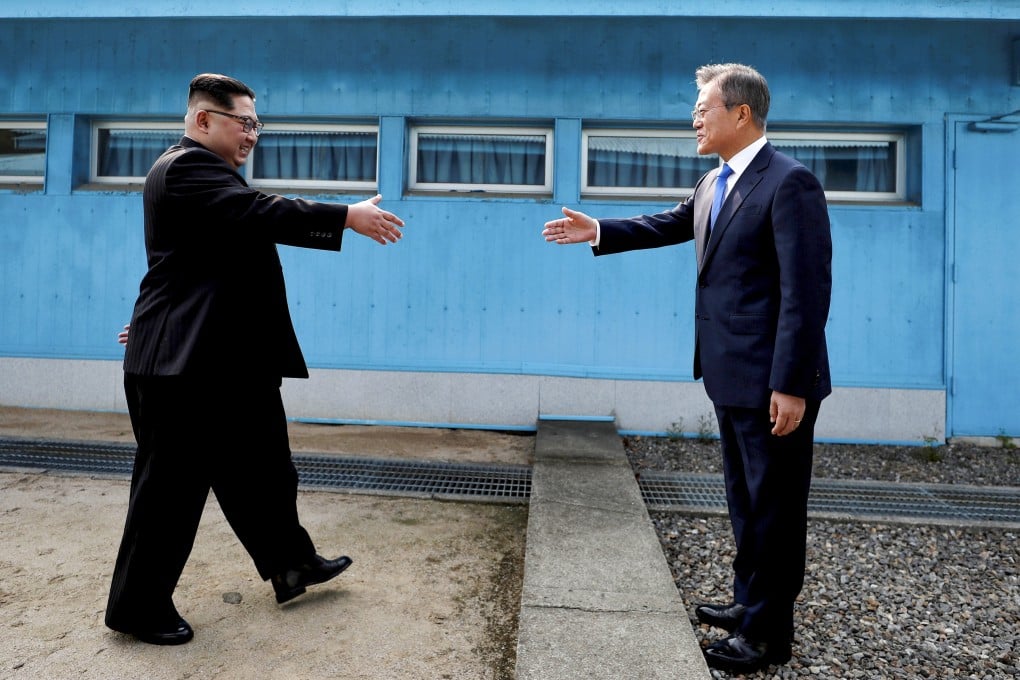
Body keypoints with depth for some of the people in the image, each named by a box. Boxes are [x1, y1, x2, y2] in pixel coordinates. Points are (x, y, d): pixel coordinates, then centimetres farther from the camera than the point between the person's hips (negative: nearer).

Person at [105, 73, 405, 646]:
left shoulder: (207, 171, 20)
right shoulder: (187, 166, -15)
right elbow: (261, 213, -28)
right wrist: (349, 217, -27)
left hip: (229, 361, 10)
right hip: (184, 363, -10)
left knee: (261, 470, 17)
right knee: (172, 486, 2)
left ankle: (291, 564, 32)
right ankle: (139, 606, 19)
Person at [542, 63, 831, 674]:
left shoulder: (790, 183, -16)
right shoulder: (714, 182, 11)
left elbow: (807, 291, -20)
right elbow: (673, 225, 27)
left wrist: (791, 385, -22)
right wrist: (599, 231, 20)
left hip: (773, 382, -9)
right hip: (733, 377, 9)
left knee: (775, 506, 6)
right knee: (746, 500, 21)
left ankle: (769, 634, 23)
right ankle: (750, 604, 39)